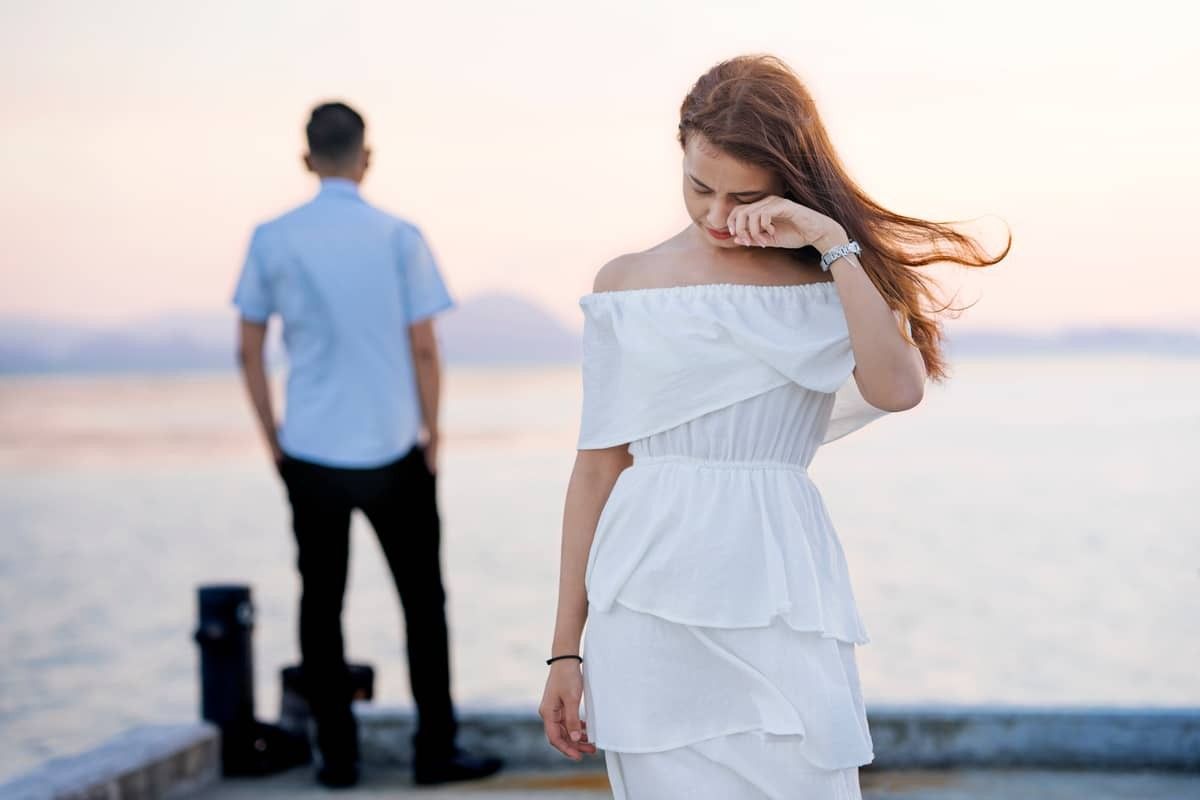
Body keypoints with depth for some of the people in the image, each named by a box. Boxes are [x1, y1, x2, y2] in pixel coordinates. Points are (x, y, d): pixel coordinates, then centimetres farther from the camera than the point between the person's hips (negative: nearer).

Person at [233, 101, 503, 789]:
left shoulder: (273, 241, 0)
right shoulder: (399, 238, -6)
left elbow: (249, 352, 3)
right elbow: (425, 350, -6)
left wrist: (274, 441, 13)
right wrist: (433, 439, 5)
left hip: (311, 455, 2)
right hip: (392, 452, -1)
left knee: (321, 603, 9)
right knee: (423, 602, 9)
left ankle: (338, 756, 11)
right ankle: (436, 751, 11)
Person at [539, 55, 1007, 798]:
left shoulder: (835, 280, 5)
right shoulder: (627, 284, 5)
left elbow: (898, 389, -16)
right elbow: (597, 469, 5)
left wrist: (834, 243, -14)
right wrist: (566, 647, 5)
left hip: (779, 605, 0)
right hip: (649, 607, 0)